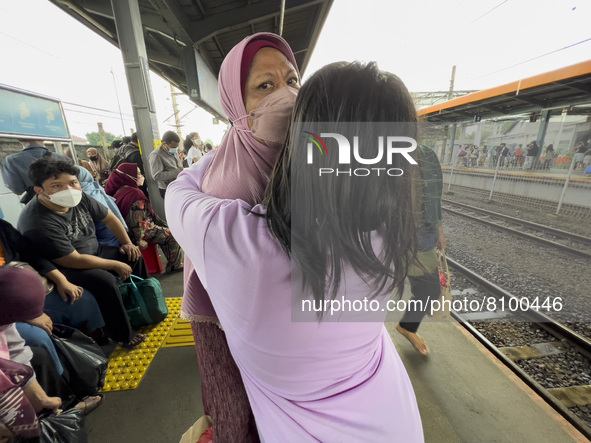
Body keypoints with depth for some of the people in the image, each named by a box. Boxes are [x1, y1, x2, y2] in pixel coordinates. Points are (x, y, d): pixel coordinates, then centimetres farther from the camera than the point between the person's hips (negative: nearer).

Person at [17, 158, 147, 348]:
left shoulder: (79, 197, -12)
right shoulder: (38, 223, -31)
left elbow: (109, 217, 4)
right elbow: (74, 261, -28)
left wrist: (127, 243, -1)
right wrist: (115, 265, -22)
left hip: (93, 251, 8)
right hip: (62, 268, -7)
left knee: (134, 256, 0)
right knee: (104, 280, -31)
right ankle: (123, 336, -13)